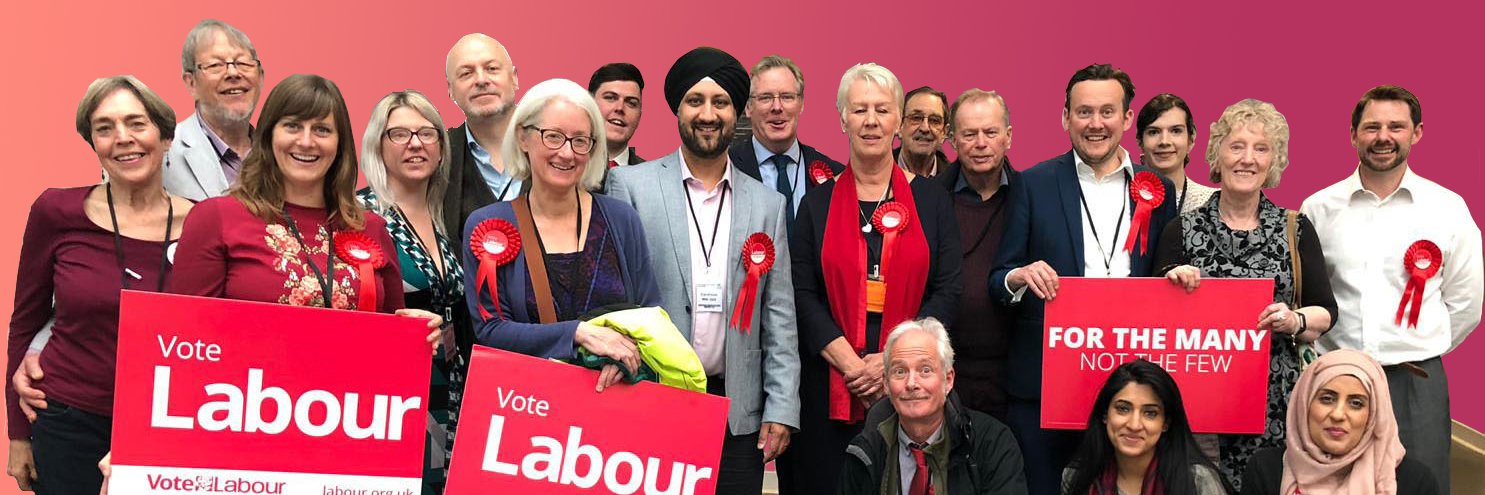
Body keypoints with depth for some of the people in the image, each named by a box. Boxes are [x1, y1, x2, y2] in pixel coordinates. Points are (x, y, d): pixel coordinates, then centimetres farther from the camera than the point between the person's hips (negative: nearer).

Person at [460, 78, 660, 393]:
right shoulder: (486, 226, 2)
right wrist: (578, 332, -17)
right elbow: (489, 331, -5)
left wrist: (625, 353, -15)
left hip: (614, 394, -2)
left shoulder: (620, 219, 6)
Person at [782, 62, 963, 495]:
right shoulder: (818, 203, 6)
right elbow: (803, 294, -1)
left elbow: (948, 292, 0)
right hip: (829, 387, 0)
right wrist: (852, 365, -12)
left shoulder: (931, 199, 6)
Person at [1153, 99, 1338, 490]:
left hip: (1275, 400, 1)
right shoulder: (1182, 231, 4)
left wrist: (1294, 321, -12)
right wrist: (1173, 283, -13)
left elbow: (1326, 312, 7)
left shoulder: (1295, 229, 7)